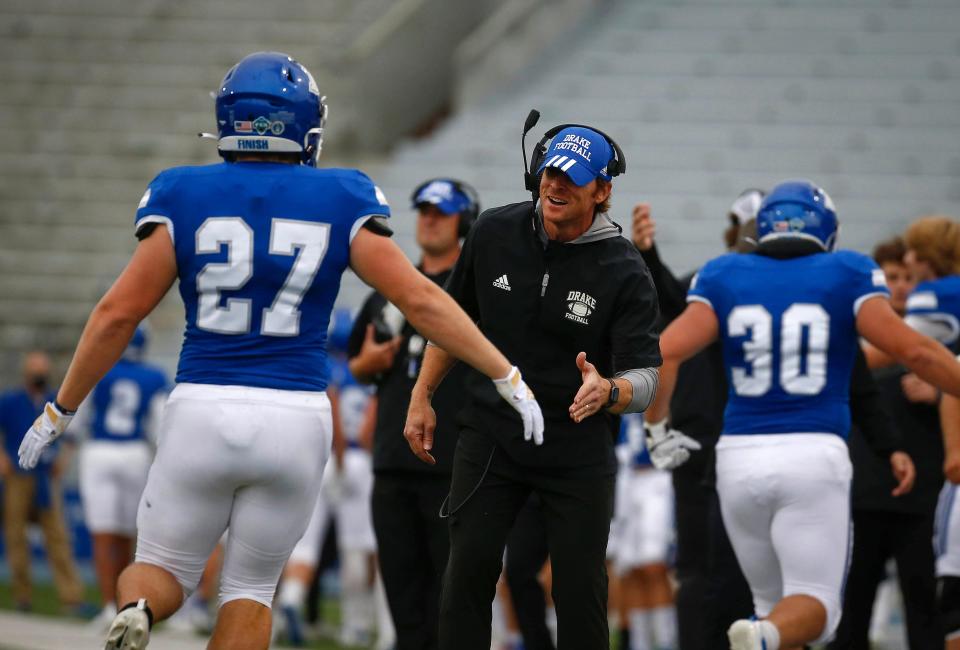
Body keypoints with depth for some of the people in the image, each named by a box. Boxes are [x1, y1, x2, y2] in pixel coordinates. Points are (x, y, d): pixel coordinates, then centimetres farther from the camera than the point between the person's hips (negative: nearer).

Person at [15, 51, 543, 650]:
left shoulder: (185, 199, 1)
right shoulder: (339, 203, 1)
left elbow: (119, 314, 0)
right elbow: (420, 299, 0)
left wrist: (61, 410, 10)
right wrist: (506, 376, 8)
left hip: (201, 410, 0)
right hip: (297, 418, 0)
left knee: (163, 571, 16)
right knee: (251, 586, 16)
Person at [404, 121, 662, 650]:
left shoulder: (624, 272, -13)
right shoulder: (494, 233, -3)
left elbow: (645, 377, -18)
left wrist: (608, 391, -40)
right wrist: (421, 397, 11)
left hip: (578, 452, -2)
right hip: (490, 436, 2)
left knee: (580, 592, -2)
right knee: (467, 576, -4)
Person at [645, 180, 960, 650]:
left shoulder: (725, 278, 8)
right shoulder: (846, 276, 3)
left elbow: (663, 354, -1)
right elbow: (913, 351, -5)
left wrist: (657, 427, 13)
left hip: (740, 455, 3)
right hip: (814, 454, -3)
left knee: (772, 601, 17)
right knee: (813, 604, 0)